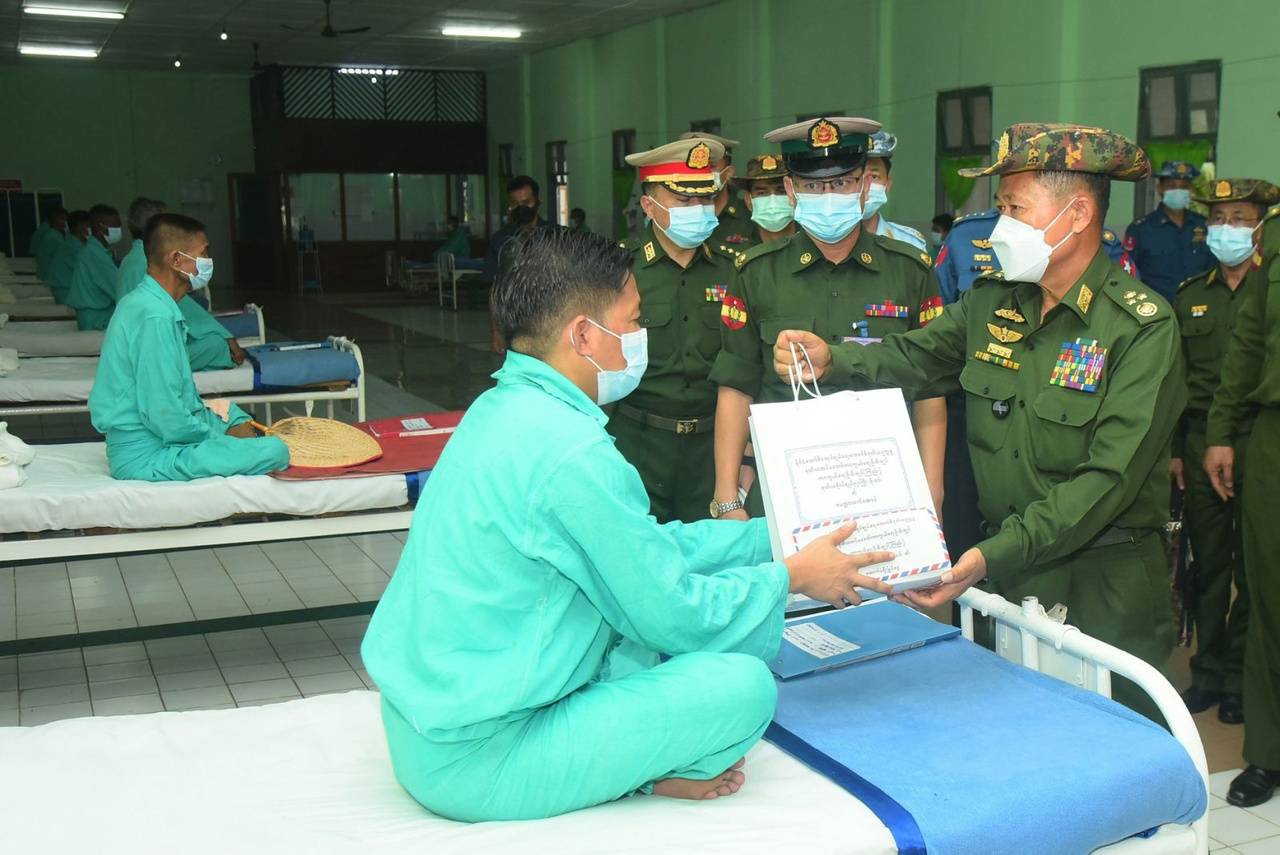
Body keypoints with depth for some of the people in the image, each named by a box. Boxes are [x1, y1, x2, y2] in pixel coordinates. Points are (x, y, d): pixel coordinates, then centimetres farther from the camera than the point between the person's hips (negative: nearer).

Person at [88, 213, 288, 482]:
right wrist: (219, 438, -9)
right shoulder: (156, 316, -21)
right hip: (146, 456, -10)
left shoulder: (144, 301, 10)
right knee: (274, 451, -20)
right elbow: (165, 418, -24)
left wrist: (228, 422, 8)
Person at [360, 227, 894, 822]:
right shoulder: (571, 453, -24)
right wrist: (793, 575, 2)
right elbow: (675, 615, -14)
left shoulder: (507, 409, 6)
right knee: (742, 685, -14)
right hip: (476, 761, -9)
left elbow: (651, 546, 13)